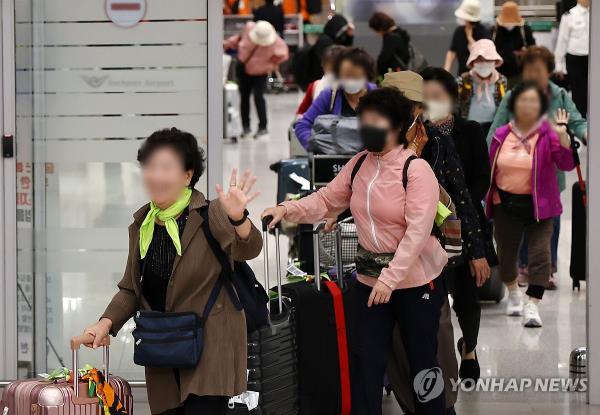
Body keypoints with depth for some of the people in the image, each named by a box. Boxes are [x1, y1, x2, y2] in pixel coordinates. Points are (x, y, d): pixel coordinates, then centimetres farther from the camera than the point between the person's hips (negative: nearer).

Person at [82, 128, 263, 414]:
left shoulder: (211, 217, -9)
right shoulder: (141, 225, 10)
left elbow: (247, 249, -27)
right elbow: (131, 289, 17)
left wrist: (238, 218, -48)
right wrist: (107, 322, 0)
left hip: (209, 353, -6)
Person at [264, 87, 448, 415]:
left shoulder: (416, 170, -16)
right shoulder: (359, 164, 4)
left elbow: (418, 231, -23)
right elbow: (327, 200, 6)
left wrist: (390, 278, -28)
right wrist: (287, 210, -12)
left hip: (416, 280, -6)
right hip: (370, 278, 6)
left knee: (422, 360, 7)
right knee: (366, 361, 6)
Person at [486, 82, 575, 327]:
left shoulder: (548, 134, -8)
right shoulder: (501, 135, 1)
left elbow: (567, 164, -18)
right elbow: (489, 169, 8)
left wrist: (562, 135, -29)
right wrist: (487, 199, 8)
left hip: (538, 205, -3)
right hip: (506, 204, 3)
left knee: (540, 253, -13)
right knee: (506, 252, 16)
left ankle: (532, 306, -14)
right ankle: (513, 292, 43)